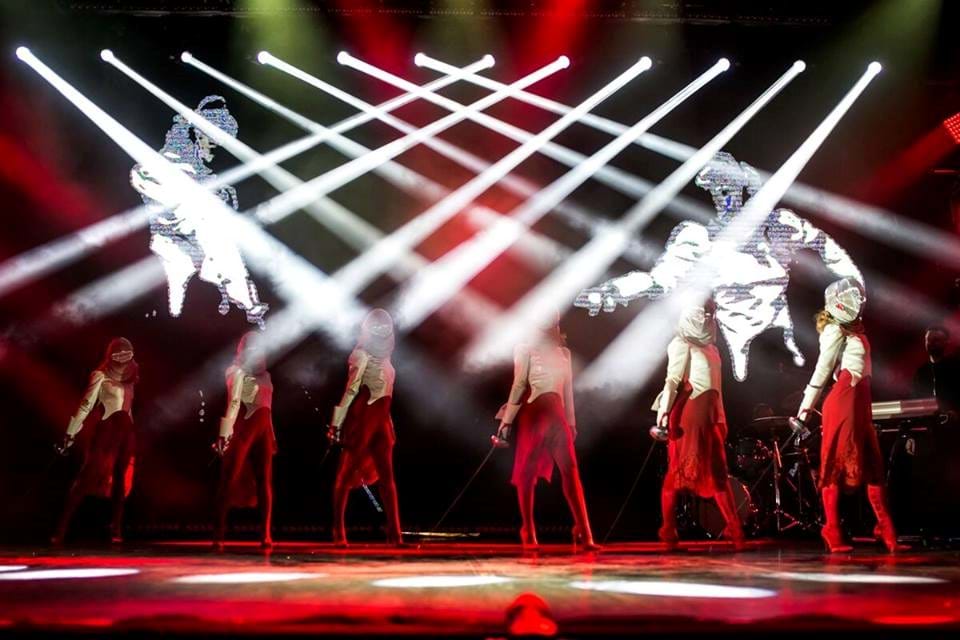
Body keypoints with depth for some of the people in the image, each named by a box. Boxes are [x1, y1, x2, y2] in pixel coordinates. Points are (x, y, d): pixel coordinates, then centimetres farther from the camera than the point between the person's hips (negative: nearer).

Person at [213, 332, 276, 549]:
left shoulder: (263, 374, 18)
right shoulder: (238, 371, -1)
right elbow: (234, 402, -12)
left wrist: (272, 436, 14)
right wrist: (225, 433, -19)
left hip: (262, 431, 7)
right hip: (241, 430, -6)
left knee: (265, 482, 1)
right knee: (229, 480, -5)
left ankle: (266, 535, 1)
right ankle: (218, 534, -4)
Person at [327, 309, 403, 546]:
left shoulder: (382, 356, 16)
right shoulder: (362, 355, -8)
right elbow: (351, 390, -15)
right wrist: (337, 423, -18)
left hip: (380, 421, 8)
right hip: (360, 420, -8)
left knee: (387, 477, 3)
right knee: (346, 475, 0)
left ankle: (394, 533, 3)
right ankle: (338, 532, 5)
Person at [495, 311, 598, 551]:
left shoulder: (564, 353, 16)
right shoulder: (526, 350, 2)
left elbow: (568, 390, 17)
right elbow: (519, 385, -1)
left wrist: (571, 422, 15)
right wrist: (507, 420, -4)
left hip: (556, 414, 4)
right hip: (532, 414, -4)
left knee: (570, 470, -8)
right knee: (527, 473, 3)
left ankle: (584, 533, -11)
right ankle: (528, 532, 13)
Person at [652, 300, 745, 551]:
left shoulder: (710, 345, 20)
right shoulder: (683, 343, -3)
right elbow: (672, 379, -12)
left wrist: (720, 417, 17)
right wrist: (664, 410, -22)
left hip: (709, 413, 8)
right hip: (687, 413, -8)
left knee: (717, 471, 6)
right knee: (679, 470, -4)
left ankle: (734, 529, 7)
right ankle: (668, 531, 1)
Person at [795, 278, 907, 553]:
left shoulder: (853, 330, 20)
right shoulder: (836, 331, -5)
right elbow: (821, 370, -11)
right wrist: (805, 409, -13)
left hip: (859, 401, 9)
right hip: (843, 401, -9)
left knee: (873, 466, 8)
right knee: (836, 467, -5)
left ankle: (887, 533, 10)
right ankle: (833, 535, -2)